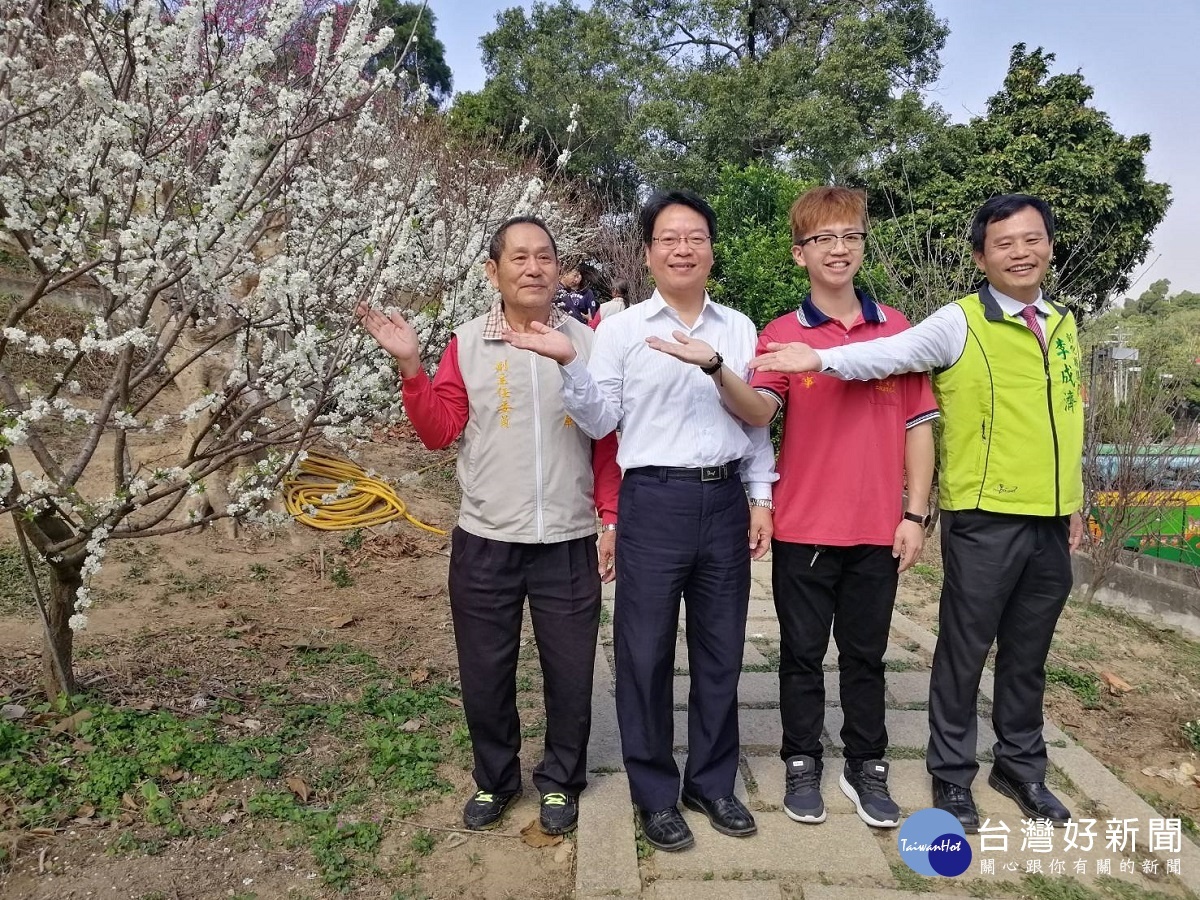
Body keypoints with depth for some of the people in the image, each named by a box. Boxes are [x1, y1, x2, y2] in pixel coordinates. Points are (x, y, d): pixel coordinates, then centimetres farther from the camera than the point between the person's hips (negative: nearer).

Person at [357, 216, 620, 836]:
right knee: (485, 673, 13)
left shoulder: (587, 343, 1)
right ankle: (495, 778, 37)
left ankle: (560, 781, 35)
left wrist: (613, 520, 0)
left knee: (570, 673, 11)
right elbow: (439, 432, -2)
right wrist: (410, 366, -14)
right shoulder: (467, 344, 1)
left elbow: (608, 441, 4)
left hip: (569, 543, 0)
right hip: (485, 543, 0)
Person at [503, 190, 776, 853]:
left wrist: (761, 496, 8)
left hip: (726, 500, 3)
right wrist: (569, 362, -16)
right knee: (645, 652, 4)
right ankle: (655, 793, 24)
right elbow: (600, 421, -2)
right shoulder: (621, 329, 1)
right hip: (654, 502, -3)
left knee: (721, 649, 12)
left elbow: (757, 421, 13)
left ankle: (713, 782, 31)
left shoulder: (739, 328, 10)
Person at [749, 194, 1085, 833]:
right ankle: (952, 774, 23)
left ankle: (1020, 765, 36)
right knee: (965, 650, 6)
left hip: (1051, 522, 6)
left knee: (1028, 653, 17)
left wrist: (1075, 503, 20)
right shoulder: (960, 323, -7)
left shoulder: (1064, 325, 12)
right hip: (983, 520, -5)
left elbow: (1071, 420, 20)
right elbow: (888, 354, -23)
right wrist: (820, 359, -41)